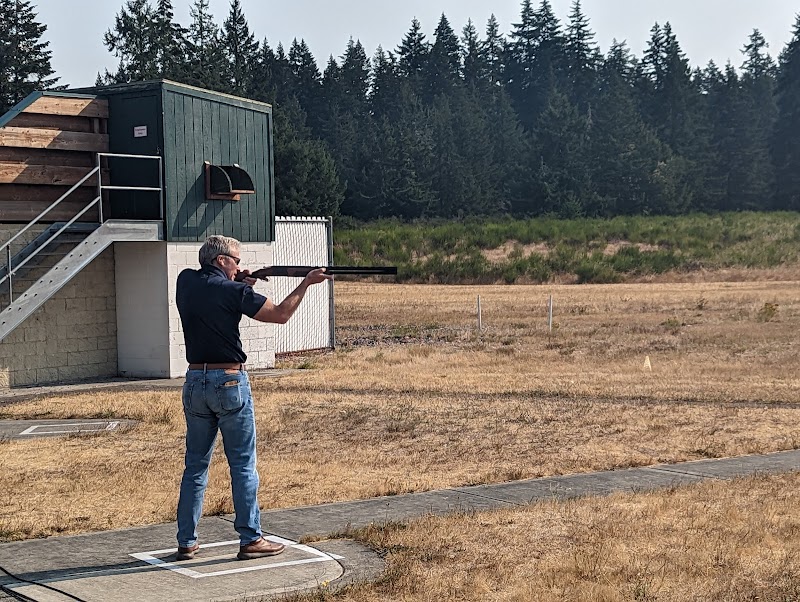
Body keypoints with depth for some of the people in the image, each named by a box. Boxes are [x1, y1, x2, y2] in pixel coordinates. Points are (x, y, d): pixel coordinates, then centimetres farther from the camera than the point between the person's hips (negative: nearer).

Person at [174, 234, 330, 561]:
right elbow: (280, 314, -5)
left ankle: (186, 542, 13)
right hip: (229, 382, -5)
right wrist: (306, 283, 4)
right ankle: (250, 539, 5)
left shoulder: (186, 281, 5)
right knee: (243, 465, 3)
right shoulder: (233, 291, -9)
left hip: (195, 383, 5)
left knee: (195, 464, 12)